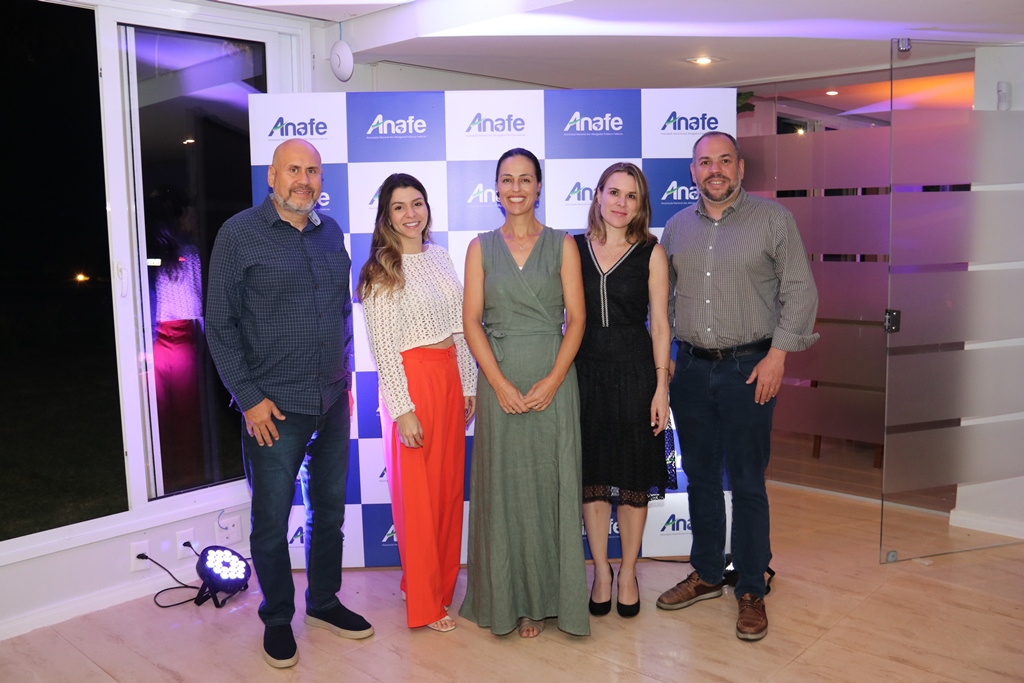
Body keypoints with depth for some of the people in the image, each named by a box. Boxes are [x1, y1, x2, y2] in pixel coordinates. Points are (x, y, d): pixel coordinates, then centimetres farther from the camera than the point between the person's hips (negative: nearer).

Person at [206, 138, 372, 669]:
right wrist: (249, 396, -12)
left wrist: (343, 372, 13)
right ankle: (277, 618, 26)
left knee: (330, 509, 16)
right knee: (271, 520, 5)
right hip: (274, 406, -5)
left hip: (333, 401, 5)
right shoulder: (240, 234, -7)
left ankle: (324, 601, 35)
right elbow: (220, 323, -8)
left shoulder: (331, 232, 8)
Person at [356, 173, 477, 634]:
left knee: (450, 486, 13)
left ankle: (443, 583, 31)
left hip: (450, 378, 6)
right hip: (413, 380, -6)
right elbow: (382, 347, -11)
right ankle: (424, 601, 18)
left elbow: (459, 327, 13)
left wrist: (468, 385, 10)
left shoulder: (440, 257, 11)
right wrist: (402, 410, -15)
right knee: (417, 492, 3)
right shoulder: (382, 270, -8)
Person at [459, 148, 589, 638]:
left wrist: (553, 380, -13)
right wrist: (500, 383, -11)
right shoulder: (481, 248, 6)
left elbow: (576, 317, -1)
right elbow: (472, 321, 0)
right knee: (504, 484, 6)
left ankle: (545, 597, 19)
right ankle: (507, 598, 21)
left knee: (549, 483, 4)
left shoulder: (562, 245, 4)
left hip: (552, 380, 0)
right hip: (499, 381, 1)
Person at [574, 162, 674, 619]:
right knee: (591, 474, 8)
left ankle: (628, 573, 24)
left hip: (634, 371, -1)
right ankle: (601, 570, 25)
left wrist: (661, 387, -5)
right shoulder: (572, 248, 4)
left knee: (633, 478, 7)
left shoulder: (651, 253, 0)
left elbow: (660, 324, 0)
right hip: (584, 371, 1)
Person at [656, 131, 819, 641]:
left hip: (748, 368, -4)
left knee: (747, 484, 2)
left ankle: (751, 591, 17)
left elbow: (800, 291, -4)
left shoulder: (772, 219, -1)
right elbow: (663, 295, 17)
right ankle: (706, 574, 29)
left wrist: (777, 354, -11)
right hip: (690, 369, 4)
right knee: (700, 477, 13)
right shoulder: (677, 226, 11)